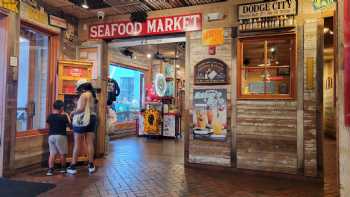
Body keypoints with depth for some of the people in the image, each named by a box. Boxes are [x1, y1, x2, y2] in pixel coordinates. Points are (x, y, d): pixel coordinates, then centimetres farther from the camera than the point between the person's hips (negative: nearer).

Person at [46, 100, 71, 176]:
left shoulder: (50, 116, 5)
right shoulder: (63, 116, -8)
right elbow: (69, 124, 0)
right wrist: (67, 116, 14)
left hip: (51, 136, 5)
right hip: (60, 136, -4)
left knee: (52, 153, 4)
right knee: (62, 153, 10)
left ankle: (50, 169, -4)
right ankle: (63, 168, 21)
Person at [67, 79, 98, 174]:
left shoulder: (84, 95, -10)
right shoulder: (93, 95, 15)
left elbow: (81, 108, -19)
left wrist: (73, 112, -4)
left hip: (82, 120, -7)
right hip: (92, 119, 7)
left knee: (77, 144, 0)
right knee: (90, 143, 8)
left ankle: (73, 166, 6)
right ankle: (91, 165, 11)